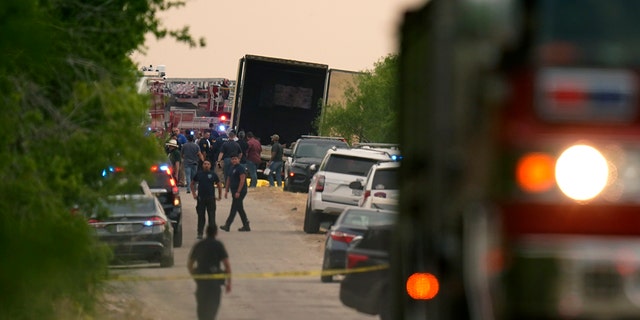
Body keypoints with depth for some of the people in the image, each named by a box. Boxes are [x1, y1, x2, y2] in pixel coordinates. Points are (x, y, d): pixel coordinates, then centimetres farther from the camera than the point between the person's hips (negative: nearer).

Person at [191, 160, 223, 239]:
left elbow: (219, 185, 13)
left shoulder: (213, 174, 4)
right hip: (201, 198, 1)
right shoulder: (199, 174, 7)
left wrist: (219, 196, 9)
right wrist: (194, 194, 8)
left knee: (211, 216, -1)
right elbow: (192, 184, 18)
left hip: (211, 198, -1)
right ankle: (200, 233, 9)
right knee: (201, 216, 3)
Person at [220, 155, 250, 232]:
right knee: (240, 209, 11)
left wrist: (238, 192, -22)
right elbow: (229, 180, 21)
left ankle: (227, 225, -11)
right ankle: (246, 226, 15)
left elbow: (242, 180, -18)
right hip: (234, 191, 9)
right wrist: (226, 190, 14)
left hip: (240, 192, -9)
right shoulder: (232, 168, 16)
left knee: (234, 208, -9)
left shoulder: (241, 168, -11)